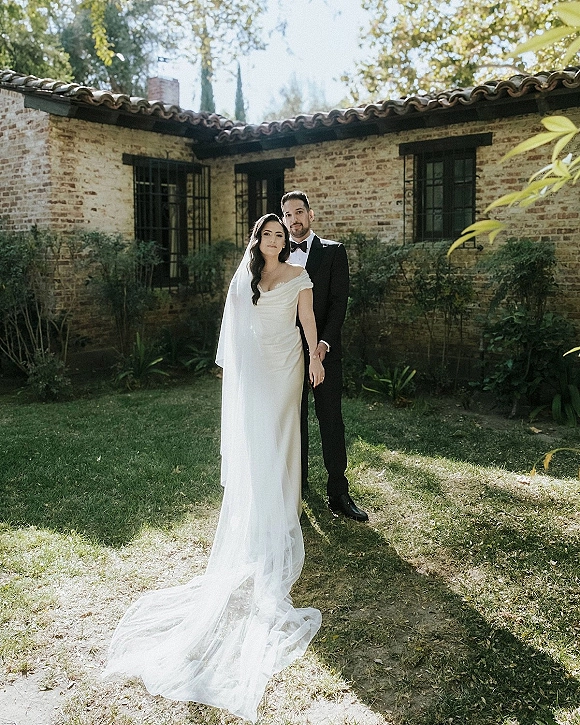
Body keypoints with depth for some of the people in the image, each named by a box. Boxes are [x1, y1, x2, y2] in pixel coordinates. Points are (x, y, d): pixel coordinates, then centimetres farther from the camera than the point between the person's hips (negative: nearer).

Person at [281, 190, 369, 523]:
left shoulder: (333, 251, 2)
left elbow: (339, 301, -6)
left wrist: (324, 342, -16)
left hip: (324, 349, -3)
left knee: (331, 420, -1)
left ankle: (339, 493, 5)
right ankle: (298, 480, 25)